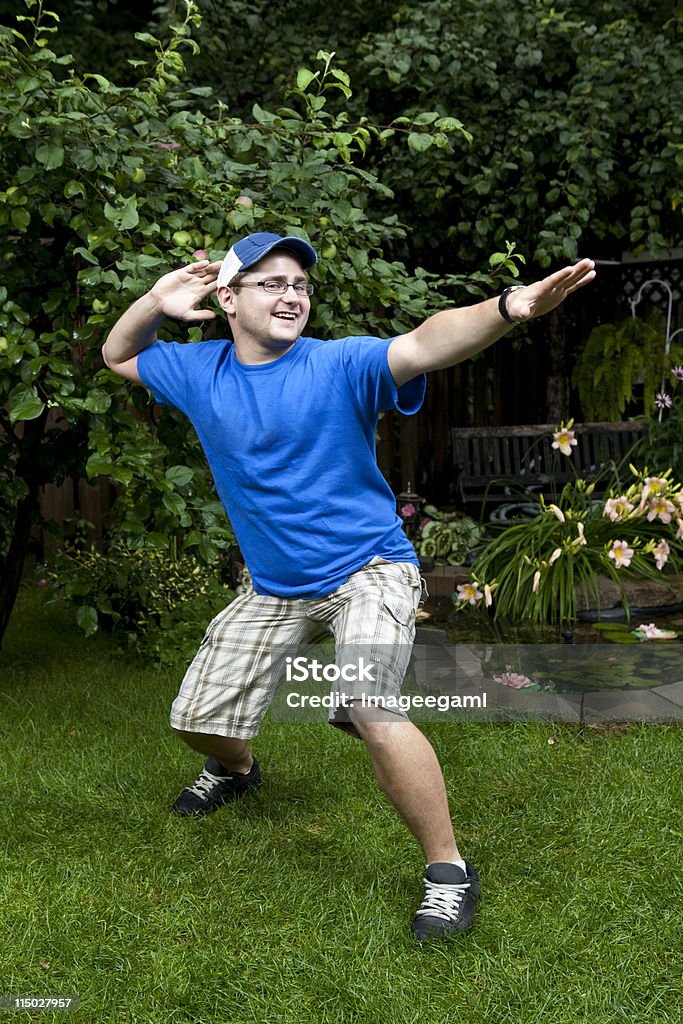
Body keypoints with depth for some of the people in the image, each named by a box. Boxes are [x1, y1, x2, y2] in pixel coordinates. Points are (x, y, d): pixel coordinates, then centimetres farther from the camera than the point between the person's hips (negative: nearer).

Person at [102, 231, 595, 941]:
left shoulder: (340, 365, -17)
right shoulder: (200, 373, 0)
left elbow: (423, 344, -36)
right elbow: (117, 355, 16)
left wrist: (508, 308, -56)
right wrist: (155, 304, -6)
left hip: (367, 570, -5)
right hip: (273, 589, 6)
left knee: (371, 710, -30)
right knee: (198, 719, 12)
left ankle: (448, 868, -12)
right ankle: (234, 770, 51)